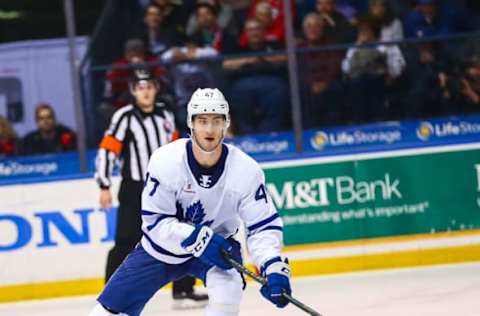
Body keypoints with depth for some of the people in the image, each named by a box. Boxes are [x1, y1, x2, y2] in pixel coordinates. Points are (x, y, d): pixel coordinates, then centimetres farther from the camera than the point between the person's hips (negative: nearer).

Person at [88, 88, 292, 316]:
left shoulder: (246, 170, -23)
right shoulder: (166, 161, -25)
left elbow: (264, 226, -17)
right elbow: (155, 222, -21)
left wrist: (274, 268, -35)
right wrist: (199, 239, -34)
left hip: (217, 245, 0)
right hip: (161, 246, 0)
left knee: (227, 290, -30)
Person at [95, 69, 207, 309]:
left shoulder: (165, 113, 6)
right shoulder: (124, 117, -11)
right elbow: (107, 150, -12)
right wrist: (104, 186, -16)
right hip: (134, 190, -6)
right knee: (126, 244, -9)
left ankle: (183, 291, 14)